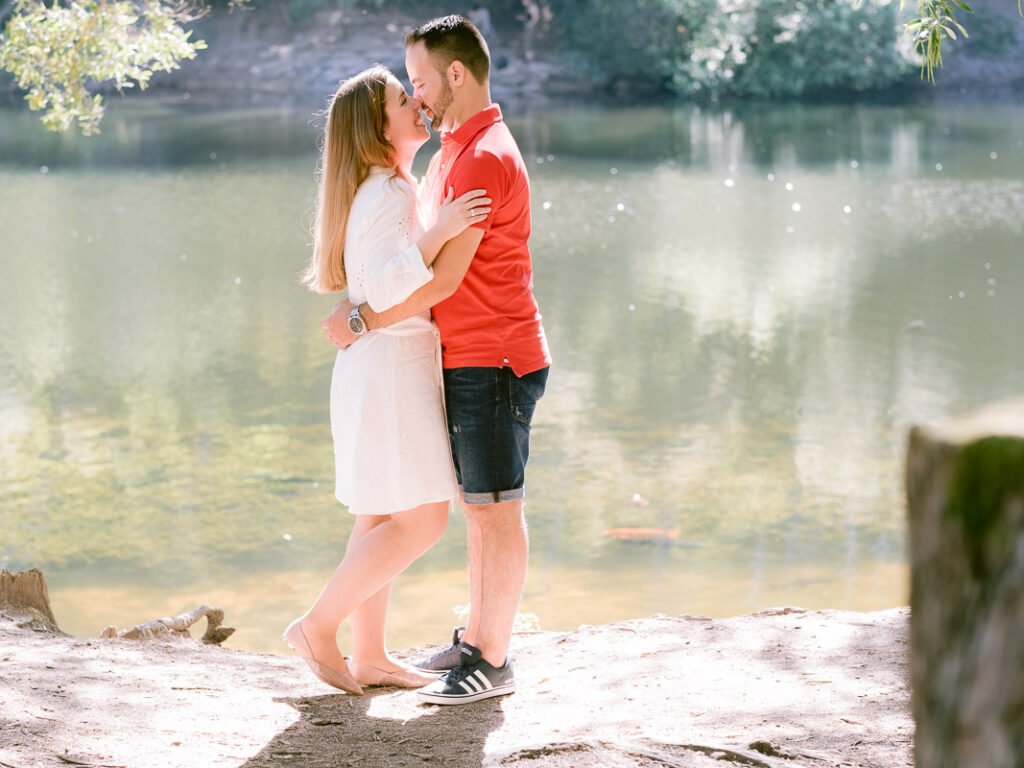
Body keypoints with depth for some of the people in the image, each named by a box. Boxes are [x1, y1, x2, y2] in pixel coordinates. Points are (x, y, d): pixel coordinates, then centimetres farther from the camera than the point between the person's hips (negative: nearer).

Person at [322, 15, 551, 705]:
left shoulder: (484, 159, -18)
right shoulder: (454, 149, 16)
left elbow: (443, 279, -21)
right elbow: (431, 252, 23)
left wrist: (364, 321, -13)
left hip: (494, 365, -10)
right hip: (471, 363, 10)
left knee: (496, 512, -3)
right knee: (479, 506, 16)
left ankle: (494, 662, 5)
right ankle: (477, 638, 25)